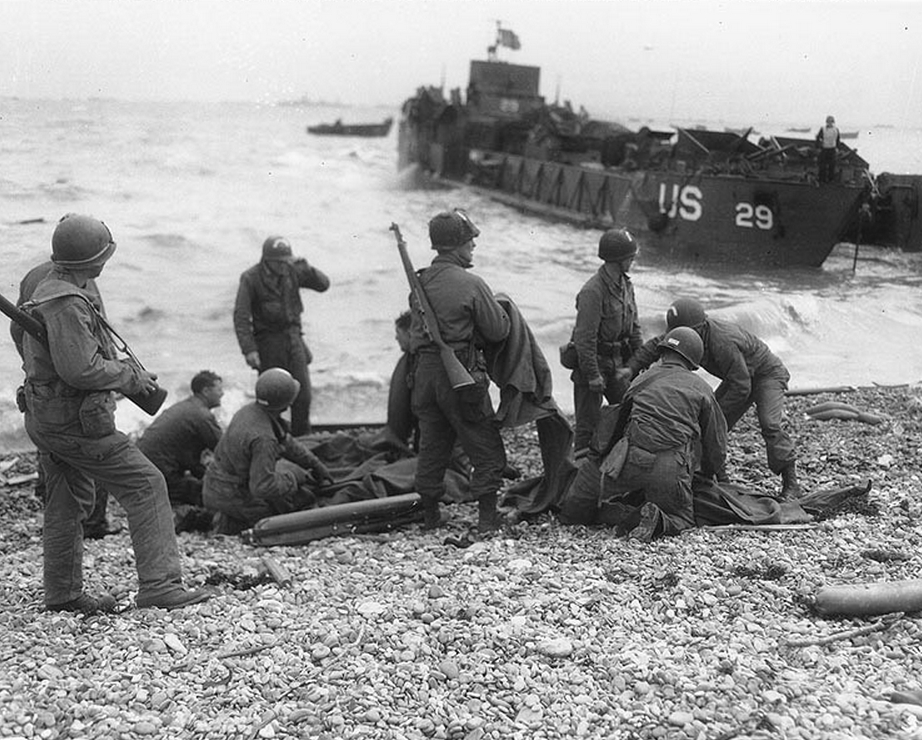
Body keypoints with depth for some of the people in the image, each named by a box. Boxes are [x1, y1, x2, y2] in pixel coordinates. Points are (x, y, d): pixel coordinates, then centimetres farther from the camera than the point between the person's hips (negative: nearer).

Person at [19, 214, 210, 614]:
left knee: (68, 504, 18)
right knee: (145, 484, -7)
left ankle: (63, 593, 27)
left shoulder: (47, 290, 13)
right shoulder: (67, 303, -21)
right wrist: (131, 376, -14)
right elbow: (80, 369, -28)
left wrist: (125, 369, 14)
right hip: (73, 421, -11)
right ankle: (159, 583, -8)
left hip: (46, 419, 11)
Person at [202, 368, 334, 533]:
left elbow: (285, 440, 14)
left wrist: (315, 464, 16)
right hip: (234, 498, -8)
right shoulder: (262, 438, -30)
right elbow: (263, 487, -29)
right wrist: (294, 478, -13)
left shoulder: (250, 410, -1)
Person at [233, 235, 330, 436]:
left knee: (303, 394, 1)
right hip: (268, 342, -4)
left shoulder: (292, 271, 1)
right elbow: (241, 316, -12)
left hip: (293, 337, 4)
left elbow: (323, 284, 2)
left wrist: (307, 269, -18)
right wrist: (248, 350, -20)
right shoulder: (251, 278, -9)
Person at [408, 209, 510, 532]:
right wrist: (499, 308, 10)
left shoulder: (419, 283, 5)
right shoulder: (470, 284, -16)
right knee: (486, 448, 5)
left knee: (432, 445, 16)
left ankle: (430, 514, 23)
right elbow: (498, 330, -9)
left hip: (425, 372, 7)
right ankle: (487, 516, 5)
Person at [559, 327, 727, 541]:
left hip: (632, 459, 1)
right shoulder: (701, 389, 16)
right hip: (671, 468, -1)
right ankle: (658, 522, -12)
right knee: (683, 519, 19)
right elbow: (715, 441, 21)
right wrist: (714, 474, 39)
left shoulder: (642, 380, 21)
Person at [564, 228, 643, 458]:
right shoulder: (592, 291, -21)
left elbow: (633, 327, 16)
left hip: (616, 361, 8)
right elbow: (585, 338, -22)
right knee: (589, 423, -2)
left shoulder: (626, 285, 6)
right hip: (593, 361, -8)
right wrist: (593, 376, -22)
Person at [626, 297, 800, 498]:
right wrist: (630, 370, -16)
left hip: (767, 374, -8)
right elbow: (655, 346, -5)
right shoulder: (693, 332, -17)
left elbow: (741, 387, -36)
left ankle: (790, 483, -16)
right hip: (739, 377, 8)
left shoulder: (724, 343, -41)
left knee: (770, 424, -24)